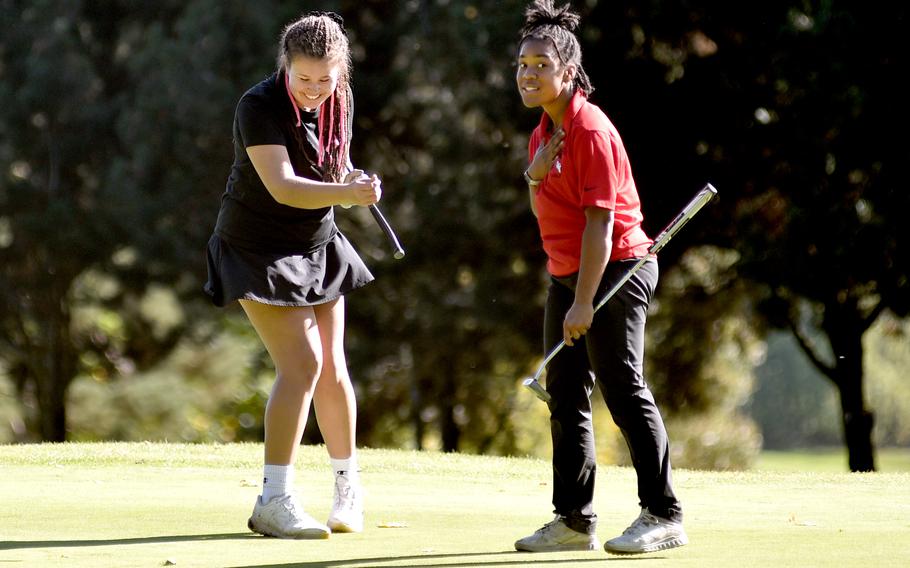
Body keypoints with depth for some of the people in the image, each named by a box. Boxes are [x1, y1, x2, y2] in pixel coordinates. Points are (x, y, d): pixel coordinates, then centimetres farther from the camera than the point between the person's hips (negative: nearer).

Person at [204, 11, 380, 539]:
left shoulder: (339, 103, -2)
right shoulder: (260, 106, -24)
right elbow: (282, 187, -33)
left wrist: (354, 182, -13)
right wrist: (347, 192, -47)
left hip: (317, 246, 6)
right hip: (260, 250, -6)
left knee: (332, 365, 9)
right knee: (301, 364, -15)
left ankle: (349, 485, 24)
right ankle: (274, 501, -12)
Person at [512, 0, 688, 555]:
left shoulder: (591, 131, -16)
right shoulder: (543, 134, 13)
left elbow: (600, 220, -21)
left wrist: (583, 301, -24)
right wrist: (535, 178, -3)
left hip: (615, 271, -10)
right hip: (566, 276, 10)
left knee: (624, 390, -10)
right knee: (566, 397, 9)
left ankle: (664, 516, -4)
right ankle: (574, 520, 15)